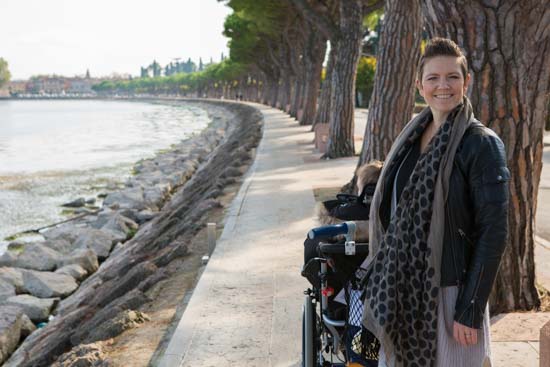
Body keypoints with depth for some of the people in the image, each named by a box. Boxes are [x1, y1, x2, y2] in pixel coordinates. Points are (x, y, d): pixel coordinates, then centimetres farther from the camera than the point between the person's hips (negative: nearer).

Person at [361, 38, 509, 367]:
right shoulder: (412, 136, 7)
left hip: (448, 290, -6)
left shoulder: (482, 144, -12)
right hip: (401, 287, 6)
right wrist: (383, 283, 13)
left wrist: (471, 311, -16)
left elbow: (493, 233, -14)